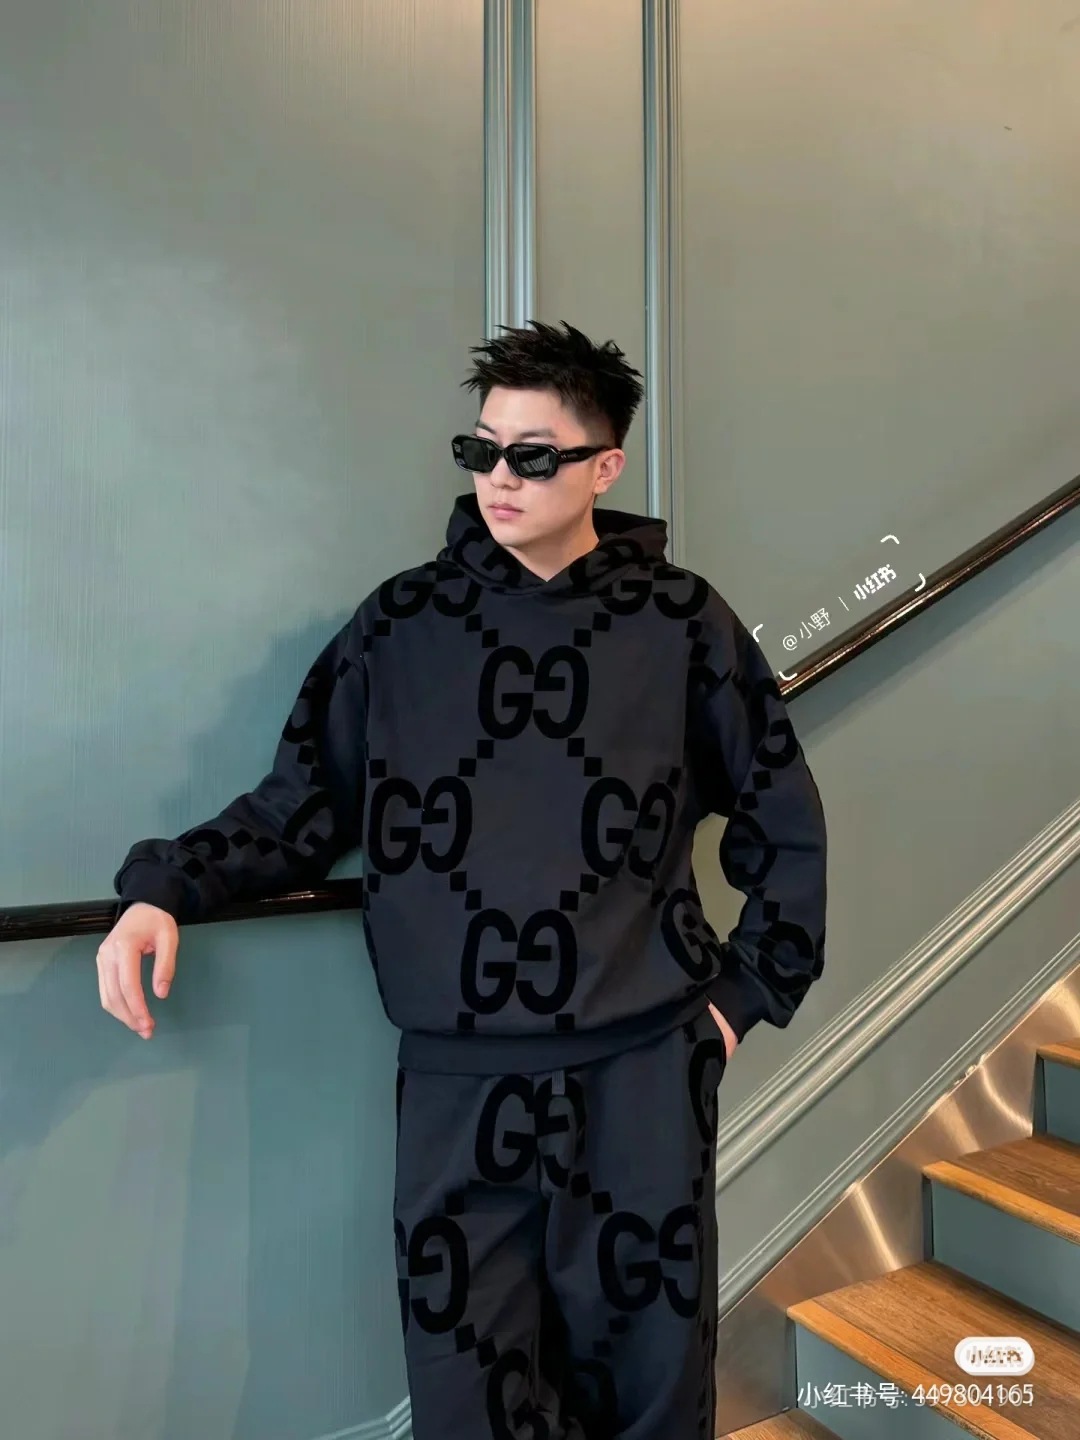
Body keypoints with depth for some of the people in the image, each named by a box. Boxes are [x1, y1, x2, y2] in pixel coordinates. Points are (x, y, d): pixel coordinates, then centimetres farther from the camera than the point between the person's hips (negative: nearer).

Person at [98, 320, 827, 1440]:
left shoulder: (679, 622, 0)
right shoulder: (402, 623, 2)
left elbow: (782, 825, 9)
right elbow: (300, 807, 6)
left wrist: (746, 991, 5)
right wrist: (166, 890, -9)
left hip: (643, 1075, 0)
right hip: (457, 1087, 1)